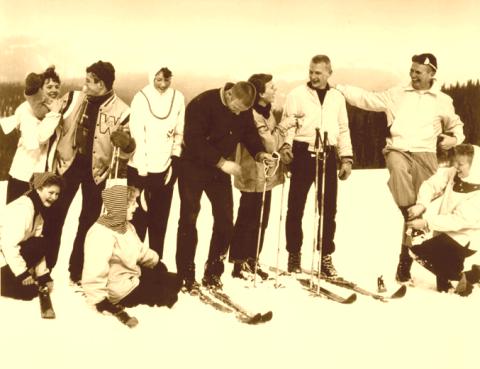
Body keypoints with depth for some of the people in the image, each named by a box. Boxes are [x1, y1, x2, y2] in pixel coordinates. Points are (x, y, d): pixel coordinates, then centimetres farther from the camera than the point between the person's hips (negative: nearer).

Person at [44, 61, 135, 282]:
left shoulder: (120, 110, -9)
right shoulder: (72, 98, -2)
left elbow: (126, 151, -5)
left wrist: (127, 144, -26)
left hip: (96, 170, -1)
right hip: (69, 164, 1)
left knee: (88, 222, 9)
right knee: (54, 217, 4)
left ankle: (77, 272, 24)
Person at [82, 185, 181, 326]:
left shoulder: (125, 225, -1)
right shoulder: (100, 235, -34)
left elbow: (140, 250, 16)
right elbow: (94, 276, -36)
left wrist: (158, 263, 18)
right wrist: (101, 302, -34)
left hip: (133, 275, 10)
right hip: (121, 290, -10)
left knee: (174, 282, 21)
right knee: (168, 296, -4)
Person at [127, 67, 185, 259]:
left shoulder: (178, 98, 1)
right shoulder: (141, 98, -9)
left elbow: (179, 133, 7)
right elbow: (137, 135, -11)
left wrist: (174, 163, 2)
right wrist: (142, 170, -13)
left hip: (165, 169, 3)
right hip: (140, 169, -3)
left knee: (159, 221, 10)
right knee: (138, 219, 3)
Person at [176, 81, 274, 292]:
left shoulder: (244, 111, -4)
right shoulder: (202, 104, -22)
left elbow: (249, 133, 7)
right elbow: (193, 140, -27)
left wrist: (259, 153, -13)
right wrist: (221, 162, -30)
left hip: (221, 169, 5)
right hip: (194, 167, -5)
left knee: (225, 221, 2)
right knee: (189, 220, -2)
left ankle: (212, 273, 14)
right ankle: (186, 276, 7)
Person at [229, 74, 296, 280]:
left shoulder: (267, 111, 12)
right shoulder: (252, 114, -19)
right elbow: (268, 145, -21)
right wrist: (283, 127, -13)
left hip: (265, 176, 10)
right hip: (254, 177, -9)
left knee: (261, 222, 14)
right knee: (248, 222, -1)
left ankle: (252, 261, 25)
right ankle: (240, 264, 9)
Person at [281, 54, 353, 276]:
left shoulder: (337, 98, 14)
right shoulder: (297, 94, 3)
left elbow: (343, 130, 16)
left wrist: (346, 157, 10)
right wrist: (286, 143, -22)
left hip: (327, 155, 3)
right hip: (302, 153, -3)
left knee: (329, 208, 4)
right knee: (296, 206, 1)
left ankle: (325, 256, 15)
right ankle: (294, 254, 14)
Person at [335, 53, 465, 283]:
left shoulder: (442, 101, 11)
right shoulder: (397, 94, 11)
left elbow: (456, 125, 25)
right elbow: (368, 99, 10)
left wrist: (454, 138, 3)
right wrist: (339, 88, 1)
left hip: (425, 155, 1)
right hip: (397, 150, 0)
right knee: (398, 168, -39)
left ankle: (405, 260, 11)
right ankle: (411, 214, -30)